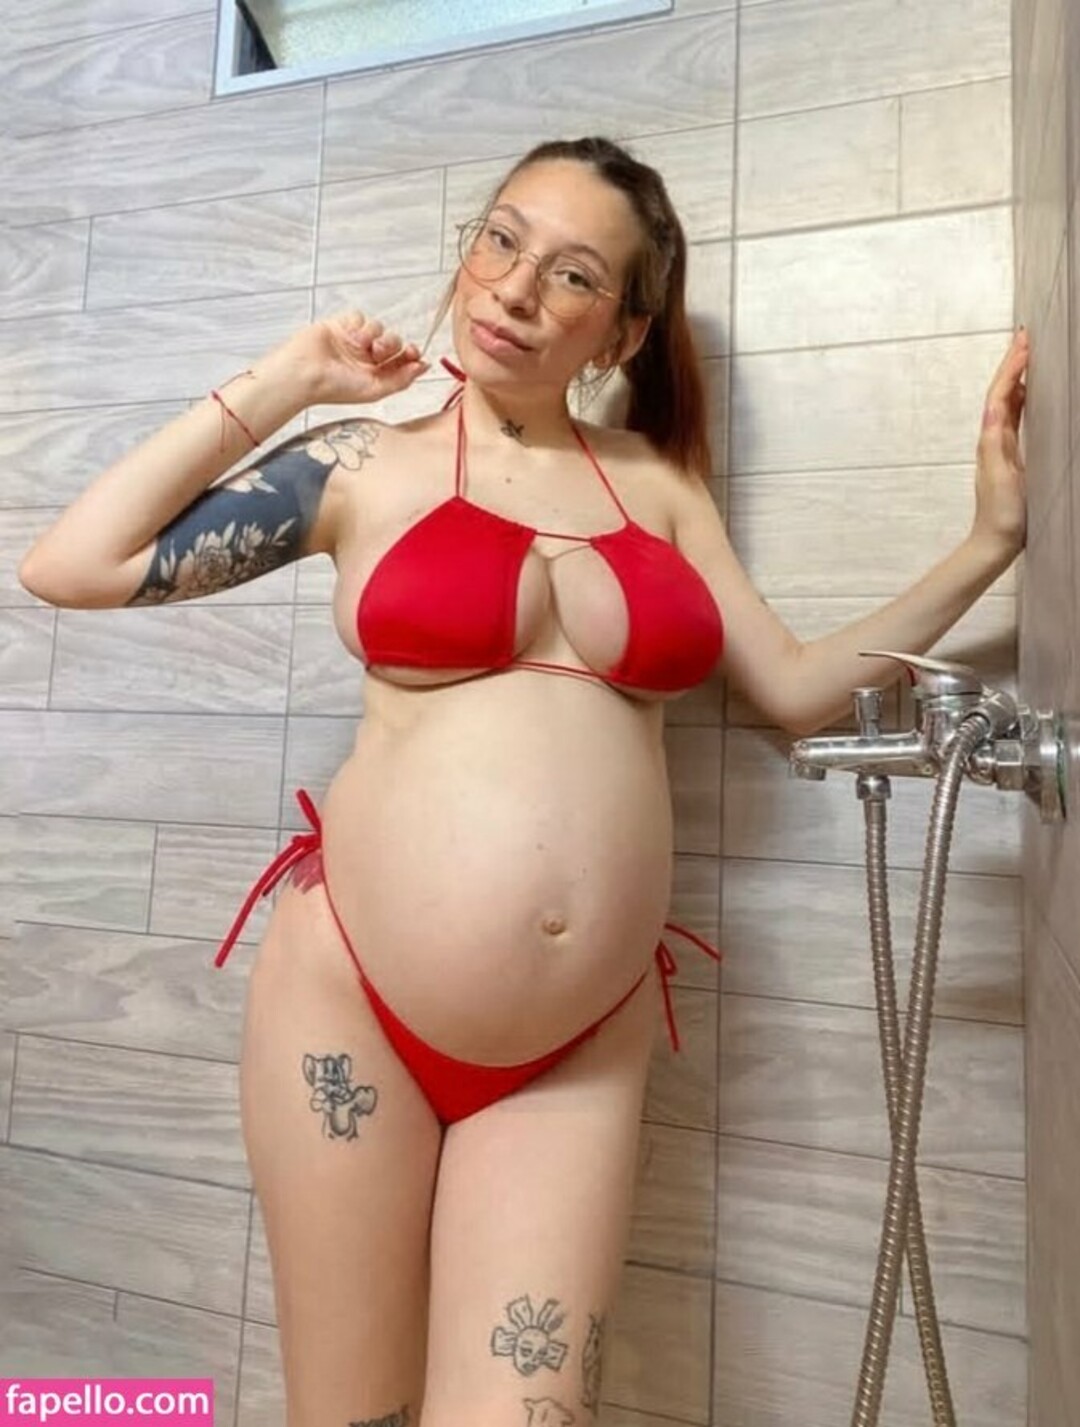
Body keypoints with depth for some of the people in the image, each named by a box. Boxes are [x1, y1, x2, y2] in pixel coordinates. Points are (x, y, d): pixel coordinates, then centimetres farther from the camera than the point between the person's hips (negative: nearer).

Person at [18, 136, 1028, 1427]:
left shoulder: (655, 480, 10)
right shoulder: (363, 467, 3)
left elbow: (795, 688, 10)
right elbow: (68, 567, -1)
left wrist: (990, 542, 8)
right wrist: (280, 384, 2)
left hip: (583, 1042, 2)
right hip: (352, 997, -1)